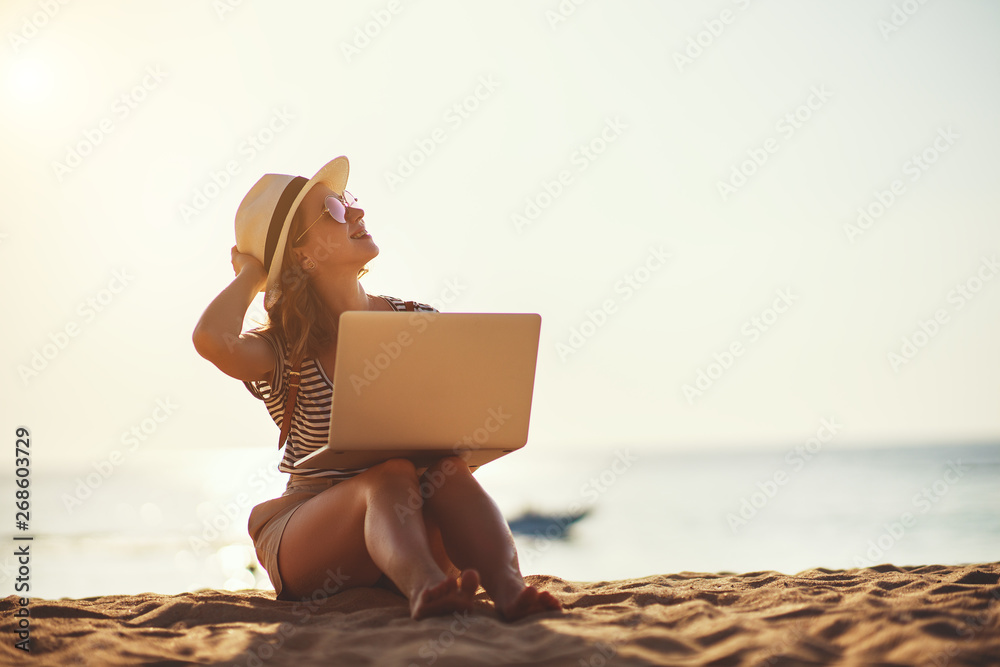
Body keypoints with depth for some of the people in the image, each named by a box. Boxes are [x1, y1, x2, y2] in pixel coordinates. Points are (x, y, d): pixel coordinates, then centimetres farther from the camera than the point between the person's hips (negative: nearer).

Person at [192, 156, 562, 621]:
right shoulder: (287, 350, -3)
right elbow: (212, 340, -26)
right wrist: (251, 273, -6)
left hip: (413, 527, 3)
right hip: (302, 542, -3)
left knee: (446, 470, -29)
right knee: (393, 475, -33)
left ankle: (509, 591, -51)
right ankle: (424, 590, -60)